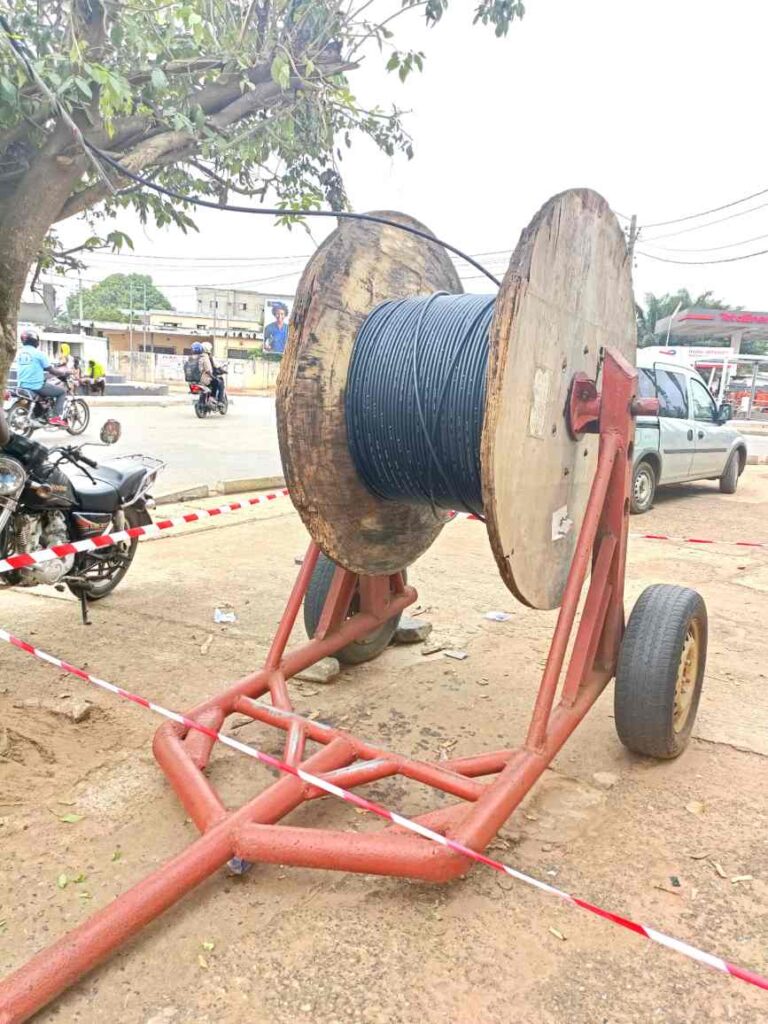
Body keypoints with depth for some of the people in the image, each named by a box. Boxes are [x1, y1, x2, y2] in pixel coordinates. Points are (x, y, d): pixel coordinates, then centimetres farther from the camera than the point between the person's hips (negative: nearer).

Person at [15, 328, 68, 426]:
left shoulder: (19, 353, 9)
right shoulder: (38, 353, -11)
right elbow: (51, 370, -8)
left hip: (23, 386, 8)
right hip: (37, 386, -8)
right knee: (62, 391, 8)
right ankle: (56, 417, -6)